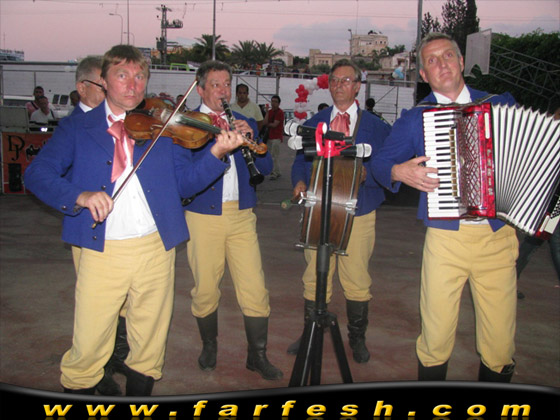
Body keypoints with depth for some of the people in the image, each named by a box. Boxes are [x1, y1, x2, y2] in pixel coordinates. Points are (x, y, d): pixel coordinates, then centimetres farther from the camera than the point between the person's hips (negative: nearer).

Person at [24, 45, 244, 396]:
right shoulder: (77, 129, 7)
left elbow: (185, 183, 3)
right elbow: (37, 174, -3)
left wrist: (216, 154, -14)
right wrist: (78, 195, -22)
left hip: (156, 249, 2)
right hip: (102, 251, -1)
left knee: (150, 347, 13)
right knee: (87, 349, 2)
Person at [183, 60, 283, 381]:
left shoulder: (244, 123, 16)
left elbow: (266, 168, 8)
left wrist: (250, 137, -9)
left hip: (242, 214, 3)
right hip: (203, 215, -2)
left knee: (255, 289, 0)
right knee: (205, 288, 5)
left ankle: (258, 355, 15)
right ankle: (209, 347, 29)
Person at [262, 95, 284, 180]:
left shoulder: (280, 112, -8)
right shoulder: (269, 111, 14)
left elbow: (274, 124, -15)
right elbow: (264, 123, 1)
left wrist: (267, 124, 1)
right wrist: (267, 112, -10)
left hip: (276, 137, -8)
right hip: (270, 137, 8)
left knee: (274, 156, -10)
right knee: (274, 155, 11)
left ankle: (274, 173, -7)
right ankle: (277, 173, 18)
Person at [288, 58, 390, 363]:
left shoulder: (375, 126, 6)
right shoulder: (314, 123, 13)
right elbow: (301, 160, 15)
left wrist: (365, 173, -19)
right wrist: (300, 182, -5)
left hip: (358, 214, -1)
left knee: (357, 280, 4)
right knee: (315, 277, 6)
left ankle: (357, 338, 24)